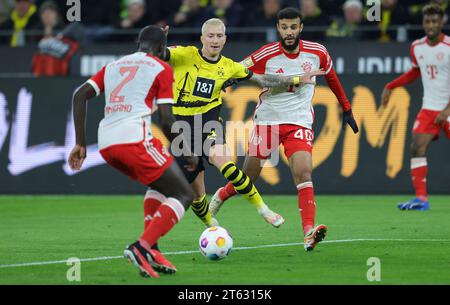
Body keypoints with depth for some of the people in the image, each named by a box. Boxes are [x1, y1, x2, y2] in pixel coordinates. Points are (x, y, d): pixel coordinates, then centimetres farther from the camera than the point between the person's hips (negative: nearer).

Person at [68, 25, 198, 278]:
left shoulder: (114, 66, 26)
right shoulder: (161, 69, 8)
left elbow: (80, 95, 13)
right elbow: (167, 121, 0)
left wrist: (81, 143, 13)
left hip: (106, 144, 7)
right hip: (135, 138, -7)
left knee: (161, 183, 29)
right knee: (184, 195, 2)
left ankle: (151, 251, 13)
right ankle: (141, 247, -18)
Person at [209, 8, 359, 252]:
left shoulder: (317, 53, -3)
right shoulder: (265, 55, -10)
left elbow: (331, 78, 15)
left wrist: (346, 110, 22)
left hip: (299, 122, 1)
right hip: (267, 119, -1)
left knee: (303, 173, -21)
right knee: (247, 179, 5)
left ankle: (309, 233, -30)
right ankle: (220, 197, 37)